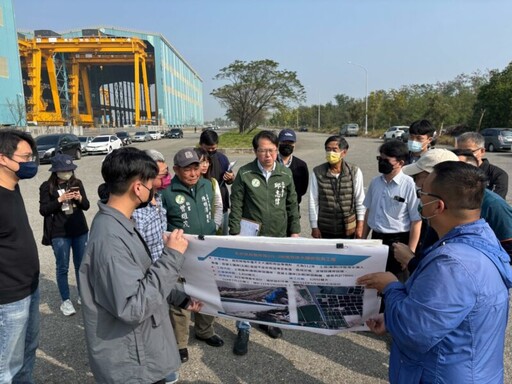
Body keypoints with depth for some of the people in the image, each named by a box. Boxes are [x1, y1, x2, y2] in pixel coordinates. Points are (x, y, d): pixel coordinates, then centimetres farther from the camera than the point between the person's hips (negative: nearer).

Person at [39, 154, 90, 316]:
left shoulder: (77, 183, 2)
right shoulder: (47, 186, -6)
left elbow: (86, 206, 5)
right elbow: (43, 210, -8)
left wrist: (80, 198, -16)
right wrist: (59, 200, -20)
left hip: (80, 231, 3)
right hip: (59, 234, -3)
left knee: (81, 265, 13)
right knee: (62, 268, 7)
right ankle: (66, 301, 21)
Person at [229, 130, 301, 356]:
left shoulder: (285, 174, -1)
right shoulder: (245, 174, -9)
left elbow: (292, 205, 7)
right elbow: (236, 207, -6)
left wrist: (295, 231, 6)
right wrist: (235, 234, -7)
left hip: (278, 238, 3)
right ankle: (244, 329, 19)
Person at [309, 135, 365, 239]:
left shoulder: (355, 172, -5)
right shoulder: (317, 172, -4)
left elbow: (360, 201, 1)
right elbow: (313, 201, -1)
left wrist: (360, 225, 0)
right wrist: (314, 227, 0)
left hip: (348, 229, 0)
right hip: (325, 230, 0)